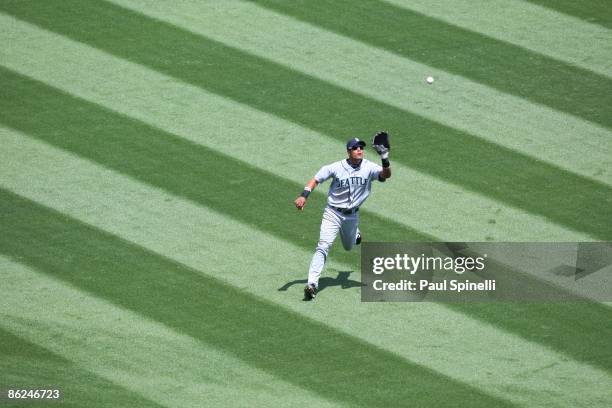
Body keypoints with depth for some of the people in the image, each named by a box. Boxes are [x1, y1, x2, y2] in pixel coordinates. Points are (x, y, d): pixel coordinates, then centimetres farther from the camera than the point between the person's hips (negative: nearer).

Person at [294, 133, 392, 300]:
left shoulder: (368, 167, -11)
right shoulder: (336, 168, -15)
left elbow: (386, 175, -27)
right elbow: (316, 179, -7)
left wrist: (385, 159, -45)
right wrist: (303, 196, -20)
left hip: (352, 215, 3)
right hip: (333, 213, -3)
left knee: (349, 247, 24)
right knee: (323, 247, -18)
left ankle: (355, 232, 60)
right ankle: (312, 283, -20)